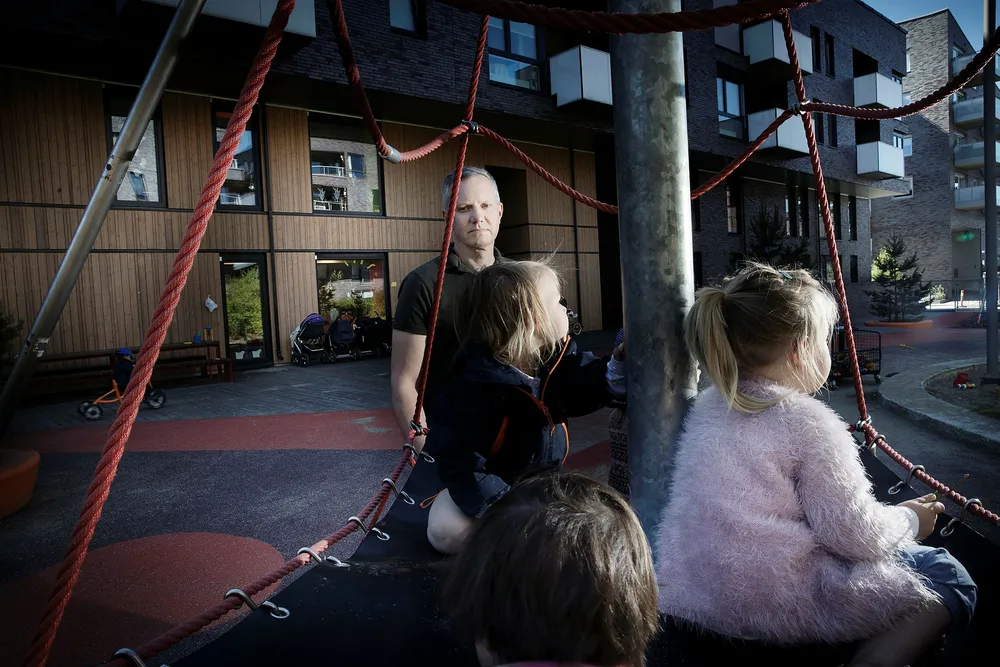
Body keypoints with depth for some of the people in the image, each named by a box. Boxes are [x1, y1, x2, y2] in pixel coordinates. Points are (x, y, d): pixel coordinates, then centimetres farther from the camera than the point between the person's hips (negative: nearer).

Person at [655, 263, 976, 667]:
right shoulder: (807, 421, -18)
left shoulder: (706, 407, 3)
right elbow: (859, 537, -14)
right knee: (947, 575, 6)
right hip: (778, 605, -8)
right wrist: (909, 519, 5)